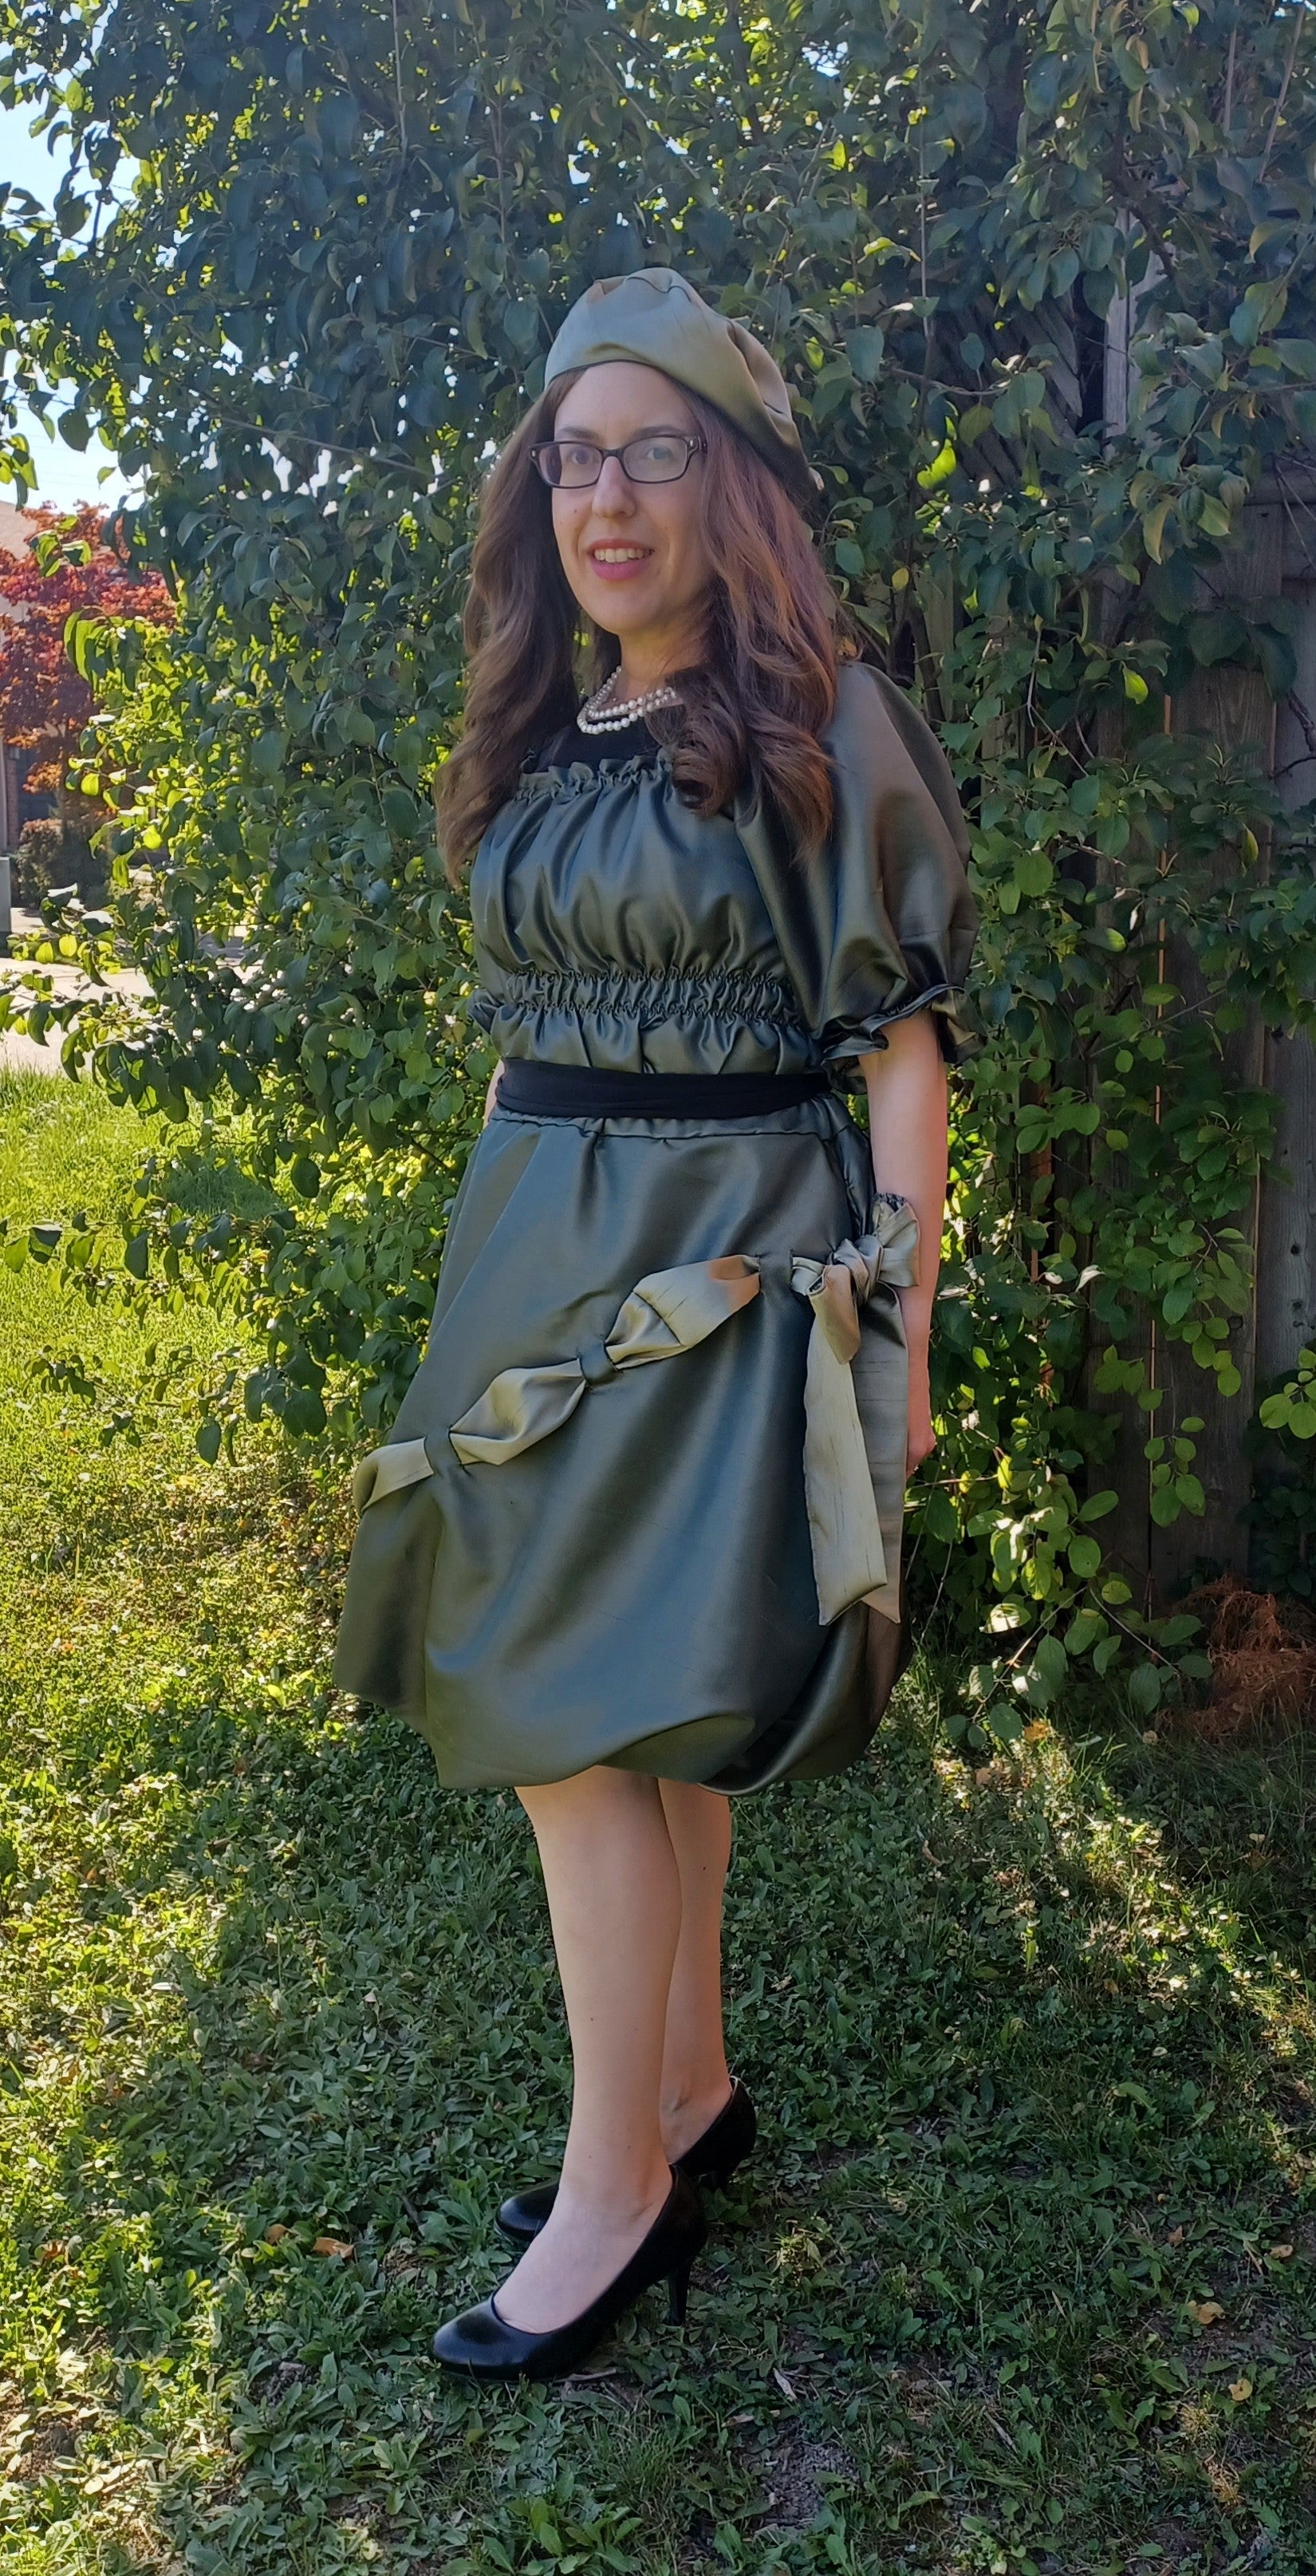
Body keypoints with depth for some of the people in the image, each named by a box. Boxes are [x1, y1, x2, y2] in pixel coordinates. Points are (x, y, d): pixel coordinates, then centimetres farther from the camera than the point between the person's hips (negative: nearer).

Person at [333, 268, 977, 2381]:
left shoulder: (828, 731, -8)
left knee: (586, 1709, -8)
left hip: (730, 1261, -7)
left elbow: (905, 1046, -8)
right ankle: (690, 2087, 29)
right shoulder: (549, 739, 12)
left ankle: (616, 2193, 7)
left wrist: (898, 1329, -11)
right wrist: (511, 1257, 17)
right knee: (644, 1713, 13)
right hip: (537, 1246, 7)